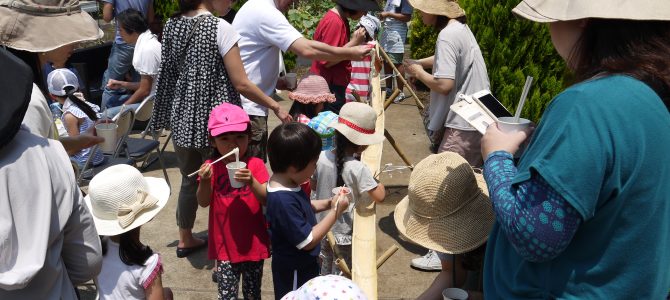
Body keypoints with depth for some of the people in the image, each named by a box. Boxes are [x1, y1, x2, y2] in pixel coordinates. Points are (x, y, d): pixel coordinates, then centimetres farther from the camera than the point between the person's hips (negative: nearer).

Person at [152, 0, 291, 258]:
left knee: (189, 181, 21)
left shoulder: (171, 25, 4)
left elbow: (169, 72, 10)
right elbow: (241, 84, -16)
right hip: (213, 120, -7)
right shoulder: (220, 27, -15)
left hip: (182, 116, 7)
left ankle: (185, 240, 38)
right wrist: (276, 106, -6)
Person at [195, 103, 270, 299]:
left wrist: (251, 182, -30)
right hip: (225, 244, 0)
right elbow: (203, 202, -9)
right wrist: (205, 181, -27)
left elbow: (268, 200, -13)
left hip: (254, 243, 0)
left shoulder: (255, 165, -7)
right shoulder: (211, 167, -4)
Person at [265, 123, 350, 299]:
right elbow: (308, 241, -29)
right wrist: (335, 212, -23)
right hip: (294, 272, -9)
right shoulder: (283, 200, -36)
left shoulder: (287, 184, -7)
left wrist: (328, 204, -3)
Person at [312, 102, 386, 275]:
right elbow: (379, 196, -24)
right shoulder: (358, 169, -26)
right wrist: (379, 183, -5)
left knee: (325, 270, 23)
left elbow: (312, 185, 3)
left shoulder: (321, 158, -11)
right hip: (345, 233, -5)